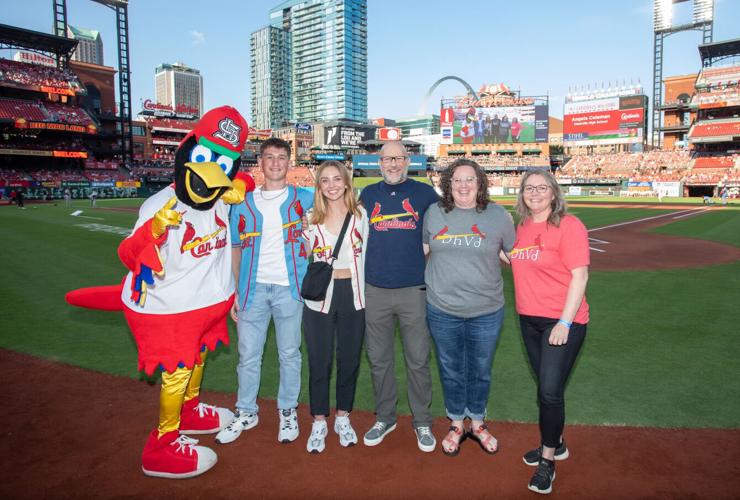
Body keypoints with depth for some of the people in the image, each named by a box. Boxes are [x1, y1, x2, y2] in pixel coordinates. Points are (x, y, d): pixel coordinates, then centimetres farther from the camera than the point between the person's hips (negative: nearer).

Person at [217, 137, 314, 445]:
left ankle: (288, 412, 27)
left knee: (290, 354, 9)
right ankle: (246, 413, 27)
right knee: (248, 356, 8)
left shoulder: (302, 198, 5)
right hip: (253, 288, 1)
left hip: (289, 288, -1)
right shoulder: (244, 203, 8)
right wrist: (235, 292, 5)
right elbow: (235, 249, 10)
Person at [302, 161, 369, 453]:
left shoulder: (360, 215, 2)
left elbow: (367, 254, 7)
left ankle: (343, 418, 30)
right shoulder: (310, 219, 1)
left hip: (353, 295, 1)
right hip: (319, 297, 0)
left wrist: (365, 290, 4)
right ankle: (319, 423, 24)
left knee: (349, 360, 10)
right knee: (319, 362, 7)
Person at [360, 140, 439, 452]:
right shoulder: (368, 195, 9)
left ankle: (422, 422, 23)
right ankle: (384, 418, 29)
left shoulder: (425, 193, 4)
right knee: (378, 359, 11)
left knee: (418, 360, 5)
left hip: (414, 290, -2)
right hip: (375, 291, 2)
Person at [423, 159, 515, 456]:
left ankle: (477, 422, 39)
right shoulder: (433, 213, 1)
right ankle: (456, 424, 37)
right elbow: (423, 249, 14)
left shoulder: (498, 216, -5)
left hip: (486, 312, -1)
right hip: (442, 310, 1)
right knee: (451, 371, 15)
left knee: (480, 371, 16)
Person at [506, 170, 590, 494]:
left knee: (550, 391, -6)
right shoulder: (522, 228, 9)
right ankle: (555, 445, 36)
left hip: (562, 321, -6)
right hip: (529, 320, 7)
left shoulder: (568, 225, -11)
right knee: (545, 387, 17)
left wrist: (565, 323, -19)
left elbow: (580, 276, -15)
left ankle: (547, 461, 14)